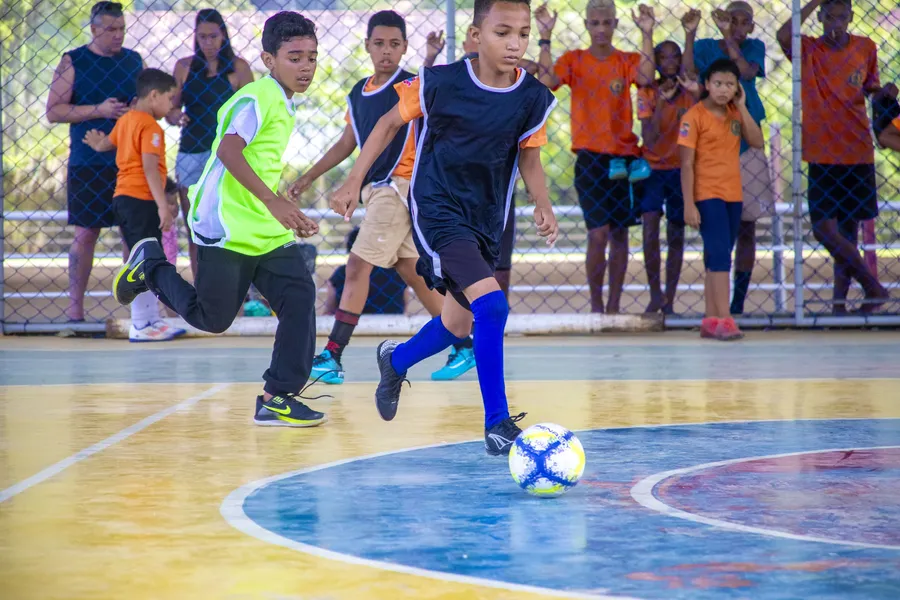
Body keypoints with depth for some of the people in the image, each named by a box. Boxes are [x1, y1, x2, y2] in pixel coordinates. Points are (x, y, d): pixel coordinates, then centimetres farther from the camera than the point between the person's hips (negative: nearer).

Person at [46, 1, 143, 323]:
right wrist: (98, 110, -16)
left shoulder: (133, 60, 11)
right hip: (88, 163, -3)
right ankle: (75, 306, 5)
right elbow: (53, 111, -7)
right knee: (85, 233, -1)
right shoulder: (73, 62, -1)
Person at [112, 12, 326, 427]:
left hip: (266, 229, 8)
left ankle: (278, 398, -4)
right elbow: (228, 150, -30)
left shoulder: (283, 106, 16)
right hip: (224, 227, -8)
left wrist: (292, 214, 26)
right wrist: (273, 201, -37)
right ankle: (151, 266, 25)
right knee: (212, 317, 0)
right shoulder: (256, 98, -14)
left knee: (300, 297, -8)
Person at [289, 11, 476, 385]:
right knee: (412, 272, 11)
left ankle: (332, 356, -9)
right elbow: (347, 143, 20)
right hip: (375, 189, 8)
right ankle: (463, 345, 20)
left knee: (358, 266, -10)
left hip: (399, 186, -7)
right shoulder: (358, 93, 11)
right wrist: (308, 178, 21)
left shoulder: (411, 86, -9)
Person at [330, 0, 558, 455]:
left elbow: (528, 157, 6)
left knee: (459, 324, 17)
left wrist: (544, 207, -10)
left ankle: (395, 360, 49)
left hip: (486, 217, 6)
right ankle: (497, 424, -14)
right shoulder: (439, 83, -16)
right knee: (490, 304, -23)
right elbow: (391, 122, -1)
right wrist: (354, 182, -2)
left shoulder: (533, 98, -7)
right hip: (437, 209, -6)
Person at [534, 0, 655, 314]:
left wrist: (647, 35, -21)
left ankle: (614, 306, 13)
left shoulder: (627, 60, 5)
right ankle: (596, 305, 3)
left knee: (620, 234, 5)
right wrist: (545, 37, -20)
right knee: (598, 233, -10)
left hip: (624, 157, 2)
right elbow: (547, 80, -16)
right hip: (590, 157, -2)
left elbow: (646, 78, -17)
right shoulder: (574, 60, 2)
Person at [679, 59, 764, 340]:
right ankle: (724, 320, -17)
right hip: (707, 197, -6)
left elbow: (757, 142, -3)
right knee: (720, 256, -14)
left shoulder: (735, 113, 9)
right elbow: (686, 163, -11)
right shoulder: (694, 116, -9)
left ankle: (711, 321, 17)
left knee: (716, 259, 11)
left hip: (733, 196, 6)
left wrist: (742, 107, -6)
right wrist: (688, 204, -16)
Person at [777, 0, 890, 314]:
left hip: (858, 152, 1)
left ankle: (840, 300, 10)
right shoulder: (808, 50, -1)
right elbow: (783, 36, -22)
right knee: (824, 227, -7)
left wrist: (882, 93, -5)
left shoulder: (865, 48, 6)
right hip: (822, 155, -1)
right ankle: (873, 288, 4)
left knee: (848, 227, 5)